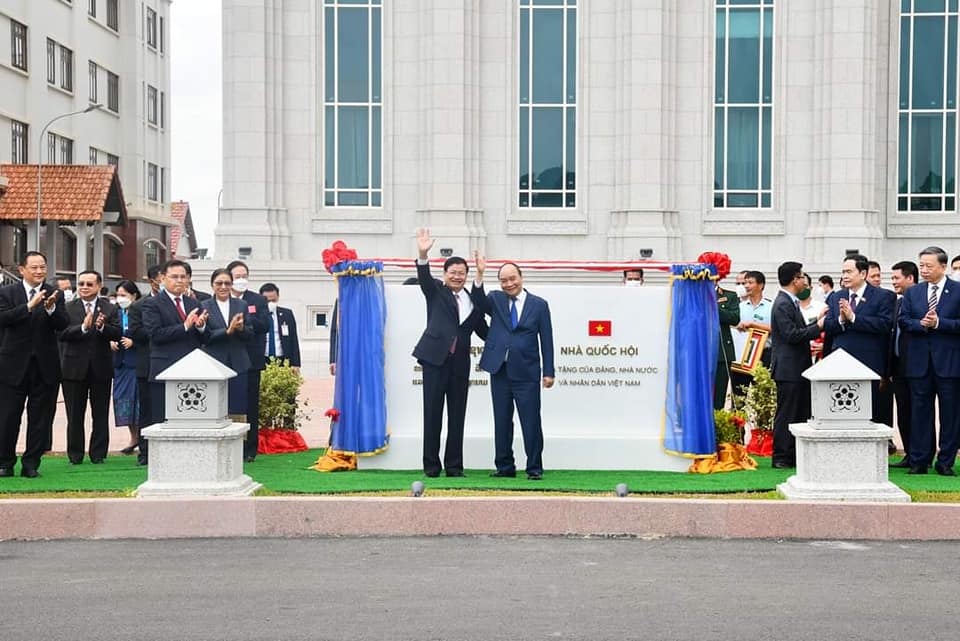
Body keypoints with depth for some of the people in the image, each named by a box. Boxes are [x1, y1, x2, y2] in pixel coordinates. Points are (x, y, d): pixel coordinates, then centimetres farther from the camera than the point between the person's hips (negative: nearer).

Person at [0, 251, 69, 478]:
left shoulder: (55, 295, 4)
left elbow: (63, 325, -7)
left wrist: (51, 308, -26)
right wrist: (29, 306, -25)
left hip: (45, 366, 2)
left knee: (40, 418, 5)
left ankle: (31, 463, 15)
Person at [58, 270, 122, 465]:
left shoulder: (110, 309, 4)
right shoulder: (68, 308, 2)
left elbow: (117, 333, -7)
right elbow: (62, 334, -11)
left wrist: (102, 327, -25)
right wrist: (83, 328, -25)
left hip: (101, 368, 0)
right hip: (75, 367, 0)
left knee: (101, 415, 5)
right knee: (75, 415, 6)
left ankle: (98, 454, 13)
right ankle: (75, 454, 15)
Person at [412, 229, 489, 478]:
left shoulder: (473, 301, 13)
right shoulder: (435, 291, 6)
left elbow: (483, 331, 18)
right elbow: (424, 277, -13)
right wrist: (423, 255, -32)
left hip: (460, 363, 3)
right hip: (436, 358, -3)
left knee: (457, 415, 6)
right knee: (432, 412, 1)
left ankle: (454, 466, 13)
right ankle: (431, 465, 8)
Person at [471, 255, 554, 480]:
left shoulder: (539, 305, 3)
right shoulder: (496, 299, 9)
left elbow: (546, 340, 2)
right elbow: (478, 301, -13)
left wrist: (548, 372, -4)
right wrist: (479, 275, -27)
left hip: (526, 373, -2)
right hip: (499, 371, 3)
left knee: (531, 423, -2)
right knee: (501, 422, 9)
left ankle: (534, 468, 7)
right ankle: (505, 466, 19)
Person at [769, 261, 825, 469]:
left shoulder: (790, 303, 17)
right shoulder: (782, 304, -15)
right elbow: (791, 335, -21)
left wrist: (817, 324, 12)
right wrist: (817, 327, -14)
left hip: (797, 368, 10)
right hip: (788, 368, -10)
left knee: (800, 413, 12)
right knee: (786, 414, -4)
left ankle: (795, 455, 18)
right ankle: (781, 457, 1)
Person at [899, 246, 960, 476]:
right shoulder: (912, 293, 10)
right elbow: (903, 321, 4)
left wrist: (938, 323, -17)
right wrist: (921, 324, -13)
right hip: (920, 362, 3)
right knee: (920, 411, 6)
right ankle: (919, 461, 11)